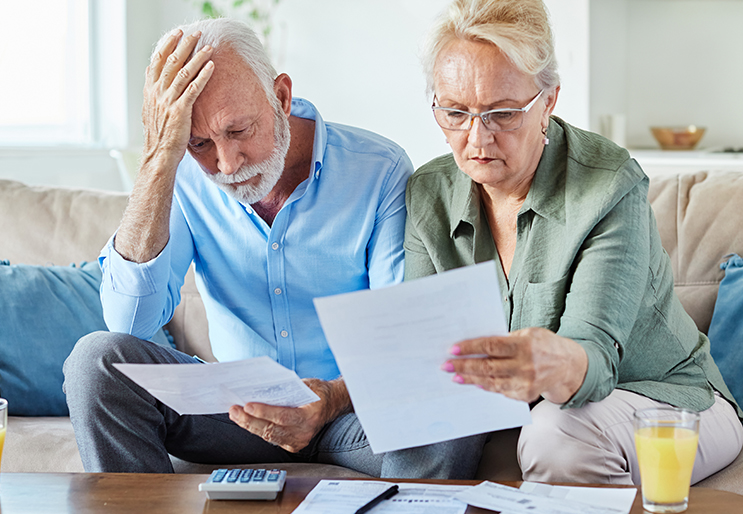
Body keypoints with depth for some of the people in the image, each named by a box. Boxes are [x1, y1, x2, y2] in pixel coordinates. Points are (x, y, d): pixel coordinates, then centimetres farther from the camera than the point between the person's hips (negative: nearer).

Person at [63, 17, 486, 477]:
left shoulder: (379, 171, -12)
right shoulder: (184, 178, -5)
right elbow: (131, 322, -19)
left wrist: (334, 400, -38)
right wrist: (160, 156, -25)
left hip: (352, 402, -2)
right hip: (234, 409, 2)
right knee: (98, 358, -22)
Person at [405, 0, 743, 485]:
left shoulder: (611, 185, -21)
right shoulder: (428, 195, -4)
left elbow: (594, 354, -32)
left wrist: (555, 364, -57)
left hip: (668, 398, -4)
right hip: (524, 409, 4)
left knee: (560, 433, -37)